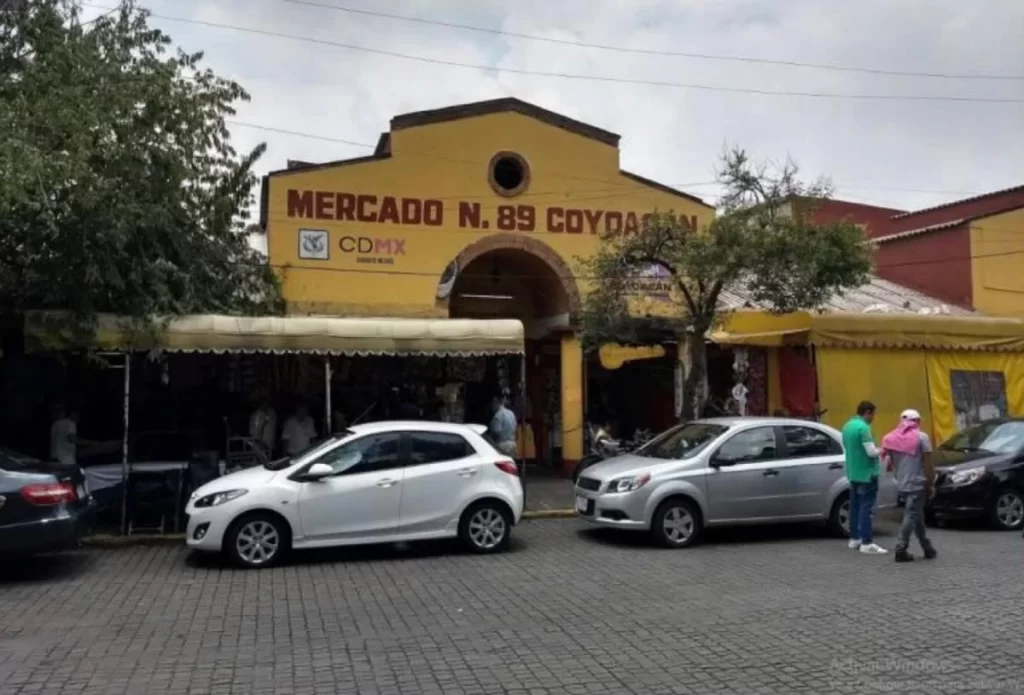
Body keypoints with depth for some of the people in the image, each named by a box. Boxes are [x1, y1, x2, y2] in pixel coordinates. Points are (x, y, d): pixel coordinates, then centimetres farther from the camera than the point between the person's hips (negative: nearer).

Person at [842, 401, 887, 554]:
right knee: (867, 507, -7)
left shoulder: (847, 426, 11)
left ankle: (855, 538, 21)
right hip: (866, 473, -9)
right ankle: (867, 543, -8)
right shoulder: (863, 427, -17)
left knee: (855, 506, 15)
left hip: (853, 473, 9)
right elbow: (871, 452, -21)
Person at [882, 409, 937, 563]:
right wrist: (930, 483, -1)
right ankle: (900, 548, -10)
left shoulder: (891, 438, 7)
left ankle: (927, 548, 21)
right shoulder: (921, 437, -7)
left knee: (917, 516, 16)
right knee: (911, 516, -5)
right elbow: (928, 463, -8)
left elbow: (889, 464, 6)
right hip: (917, 483, -5)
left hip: (902, 484, 5)